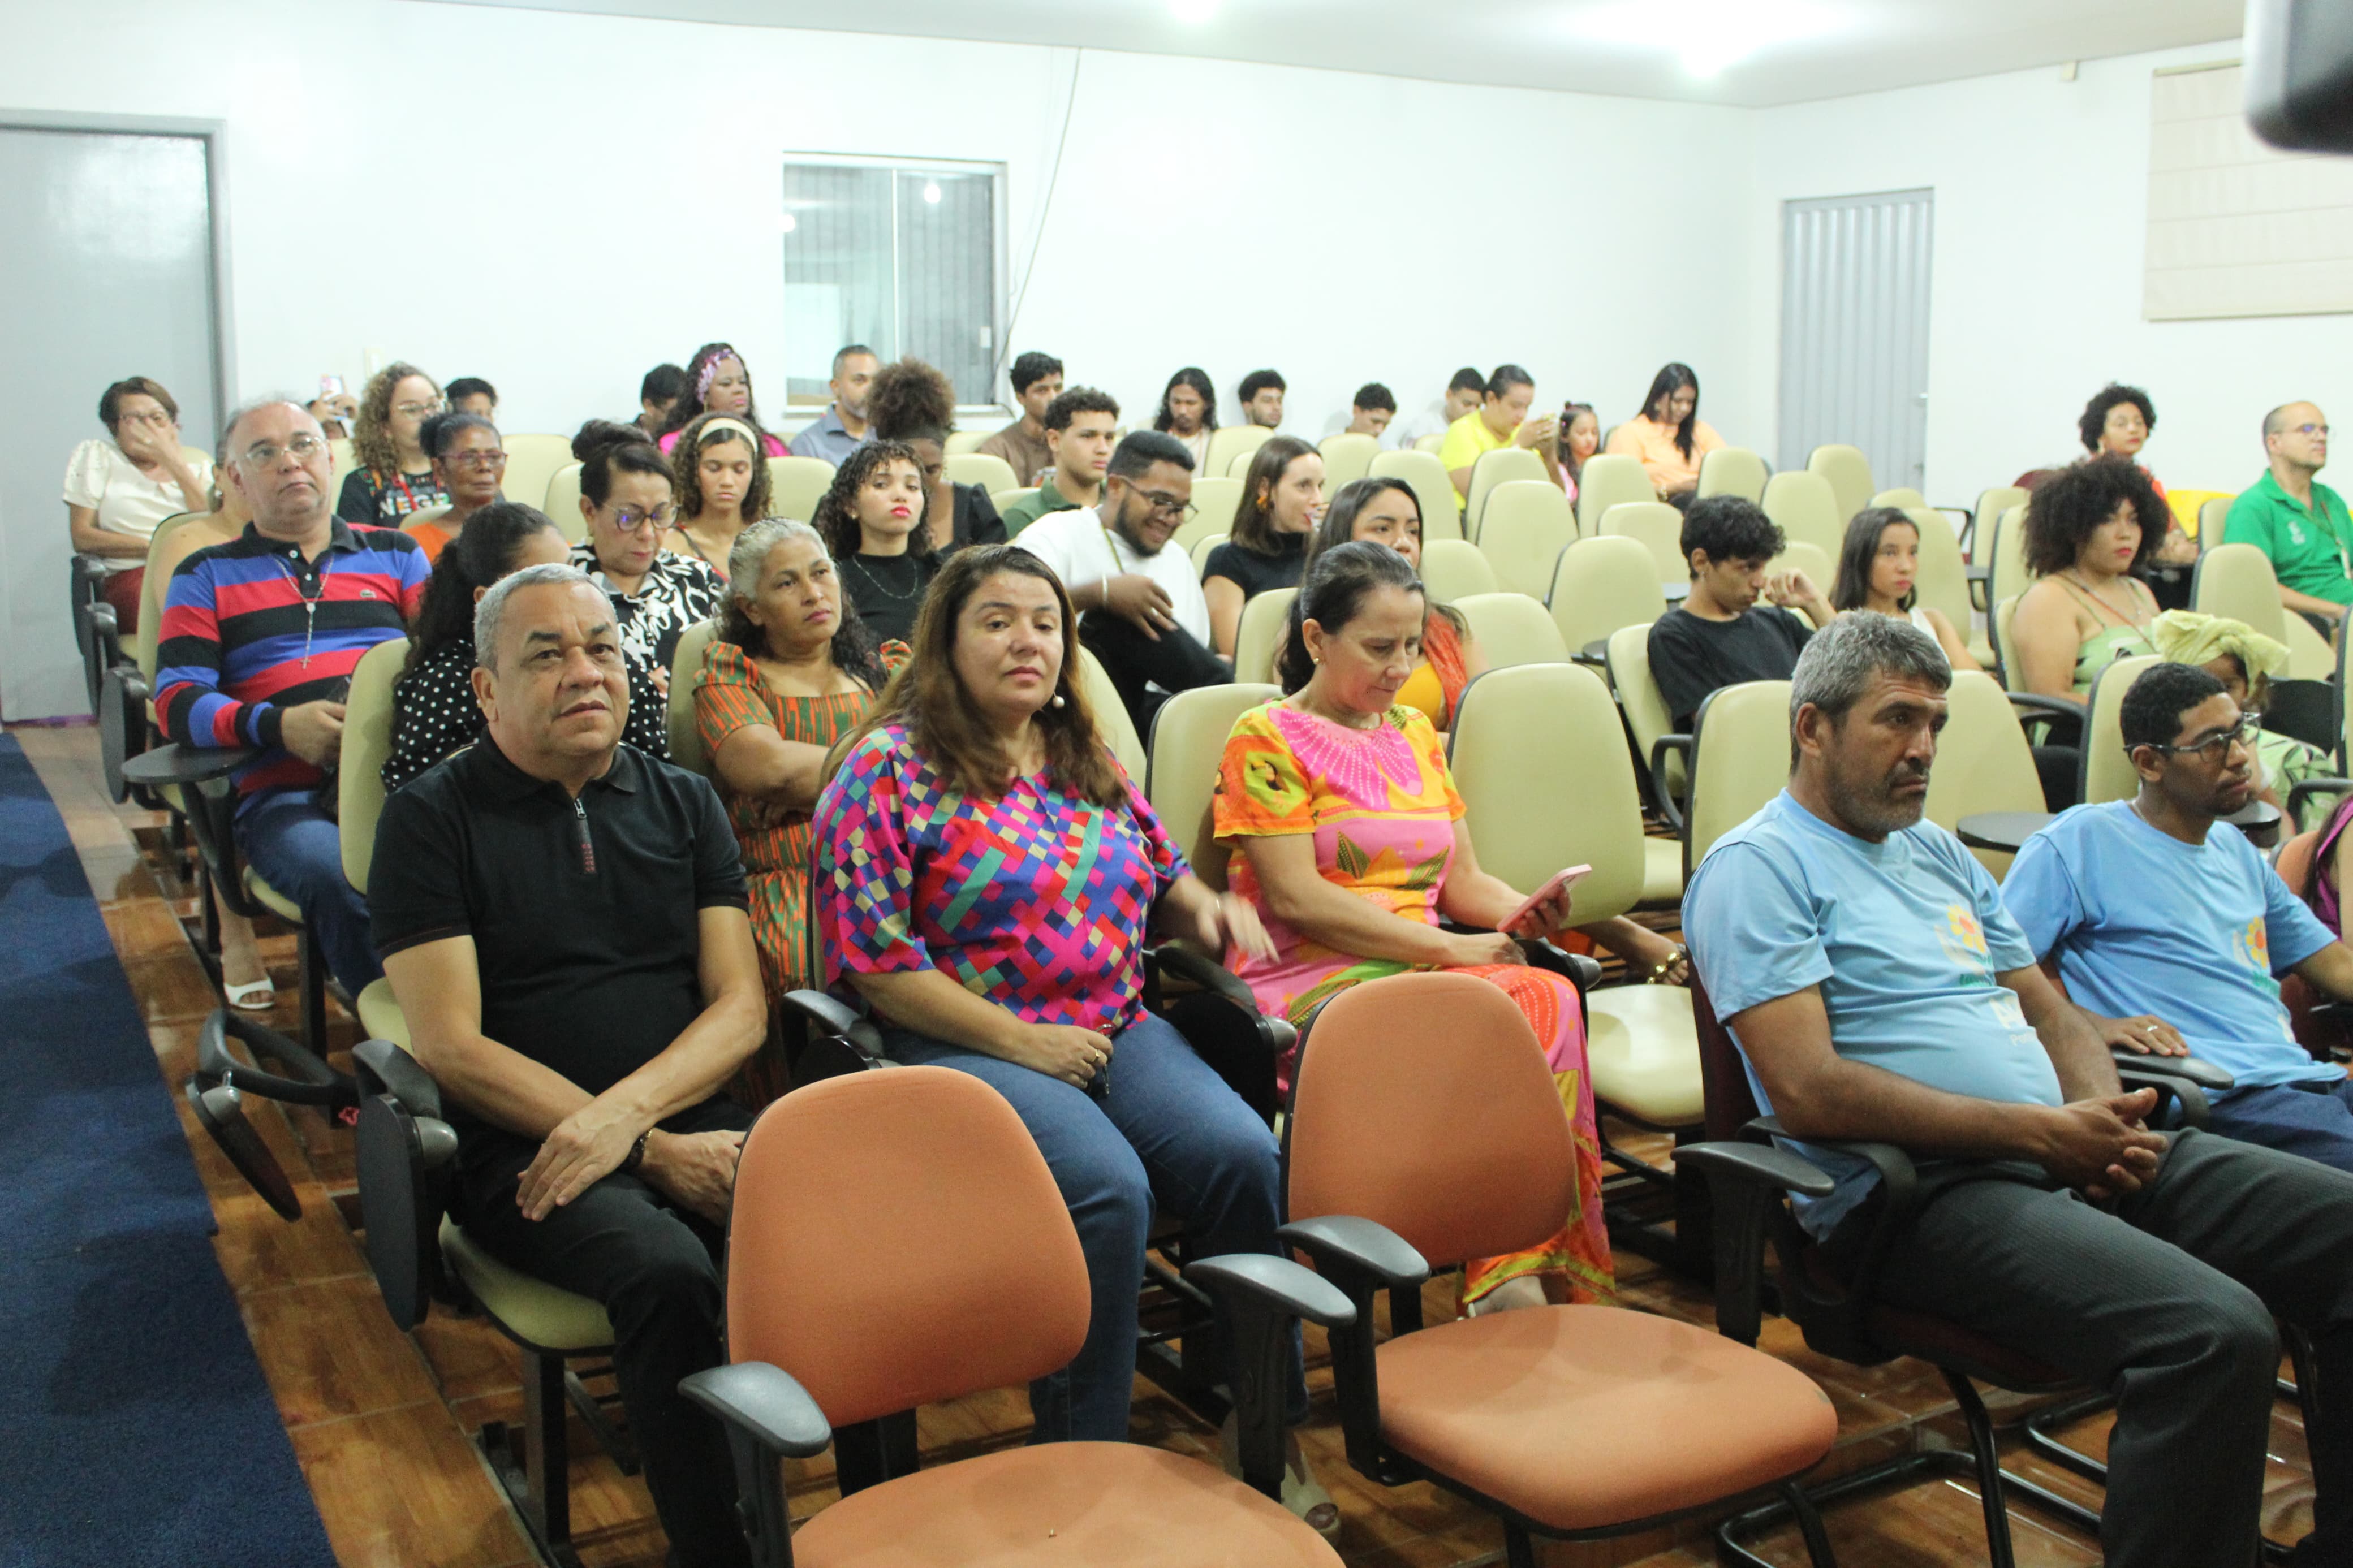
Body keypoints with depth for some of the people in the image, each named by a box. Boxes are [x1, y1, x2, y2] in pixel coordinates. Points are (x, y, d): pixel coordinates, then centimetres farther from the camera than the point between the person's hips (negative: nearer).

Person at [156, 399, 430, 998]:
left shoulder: (396, 553, 24)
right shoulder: (207, 576, 19)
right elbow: (177, 702, 7)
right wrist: (279, 725, -12)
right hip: (284, 792, -1)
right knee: (335, 874, -37)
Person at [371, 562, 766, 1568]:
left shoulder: (683, 804, 15)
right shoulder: (432, 820, 4)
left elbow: (741, 1007, 7)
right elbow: (451, 1046, -5)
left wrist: (622, 1116, -13)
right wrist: (658, 1153, -11)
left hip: (693, 1124, 3)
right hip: (522, 1152, -3)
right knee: (666, 1272, -34)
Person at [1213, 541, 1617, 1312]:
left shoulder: (1415, 734, 23)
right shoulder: (1266, 738, 2)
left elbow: (1462, 882, 20)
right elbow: (1296, 898, -10)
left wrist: (1523, 913, -5)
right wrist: (1449, 948, -13)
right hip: (1304, 981, -6)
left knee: (1549, 999, -28)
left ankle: (1514, 1276, -30)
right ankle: (1512, 1278, -26)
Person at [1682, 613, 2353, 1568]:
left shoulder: (1939, 855, 24)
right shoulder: (1756, 867, -4)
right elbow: (1807, 1089, -15)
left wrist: (2104, 1118, 0)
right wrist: (2044, 1133, -15)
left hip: (2071, 1159, 9)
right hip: (1920, 1192, -9)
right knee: (2214, 1333, -30)